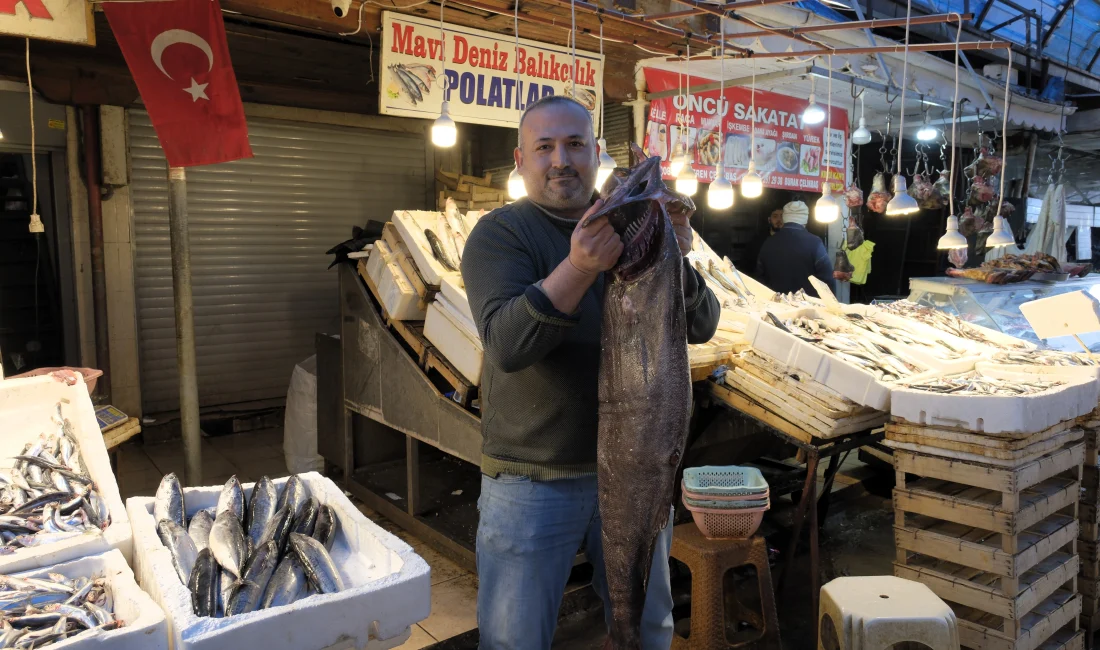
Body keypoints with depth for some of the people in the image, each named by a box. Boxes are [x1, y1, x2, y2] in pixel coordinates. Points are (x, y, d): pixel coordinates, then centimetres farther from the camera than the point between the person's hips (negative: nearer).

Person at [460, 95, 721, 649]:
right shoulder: (500, 232, -9)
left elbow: (701, 327, -3)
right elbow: (505, 344, -24)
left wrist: (675, 264, -22)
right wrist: (578, 268, -38)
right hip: (532, 477, -4)